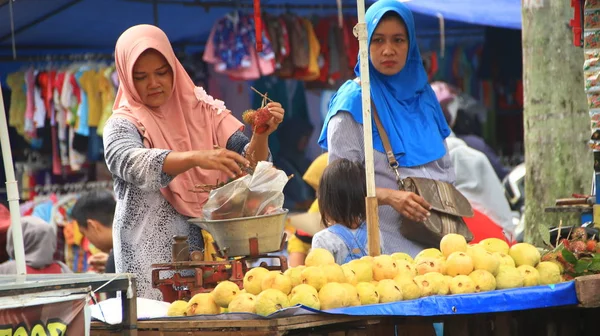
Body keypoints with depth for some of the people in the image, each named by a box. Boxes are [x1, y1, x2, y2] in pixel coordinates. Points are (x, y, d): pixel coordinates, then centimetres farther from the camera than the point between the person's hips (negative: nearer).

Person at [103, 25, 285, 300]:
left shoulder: (204, 110, 9)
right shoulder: (123, 125, 0)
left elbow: (248, 165, 2)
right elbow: (132, 163, -22)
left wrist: (261, 135, -20)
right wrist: (196, 158, -36)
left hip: (211, 246, 3)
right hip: (152, 257, -3)